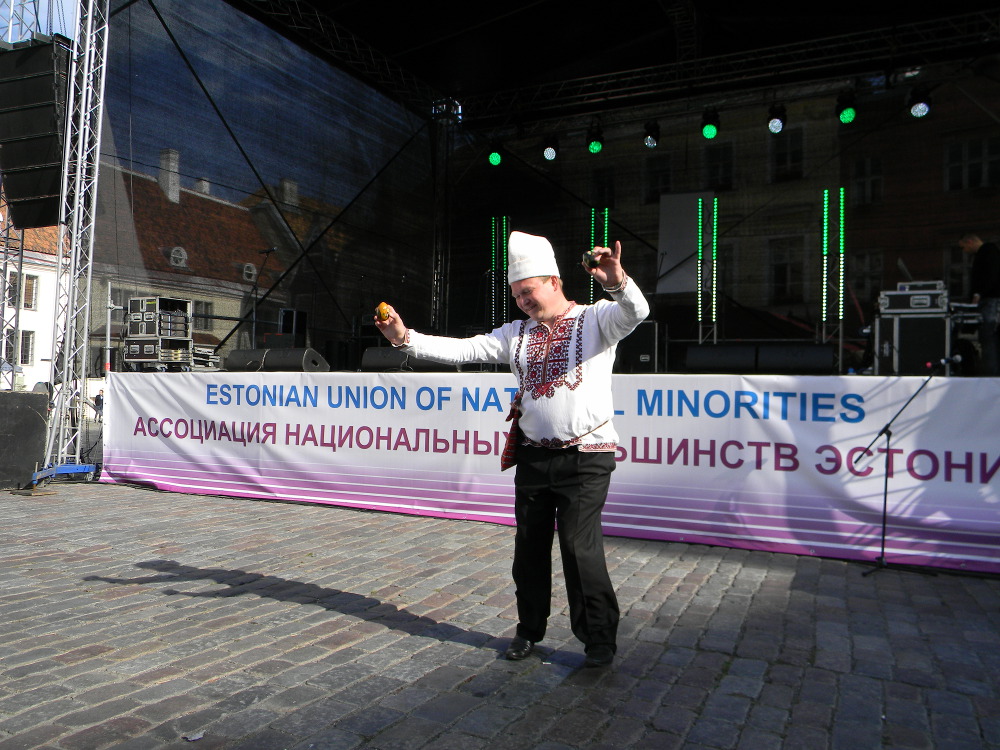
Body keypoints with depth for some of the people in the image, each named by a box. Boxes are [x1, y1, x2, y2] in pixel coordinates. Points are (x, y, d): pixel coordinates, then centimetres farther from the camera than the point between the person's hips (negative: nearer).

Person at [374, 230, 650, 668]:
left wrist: (617, 283, -42)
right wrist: (406, 338, -6)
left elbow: (635, 313, -20)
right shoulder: (516, 334, 14)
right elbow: (462, 350, 6)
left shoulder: (596, 319, 0)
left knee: (580, 546, -8)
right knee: (529, 546, 11)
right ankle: (530, 630, 29)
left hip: (586, 456, -5)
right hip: (533, 456, 5)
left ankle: (600, 639, 10)